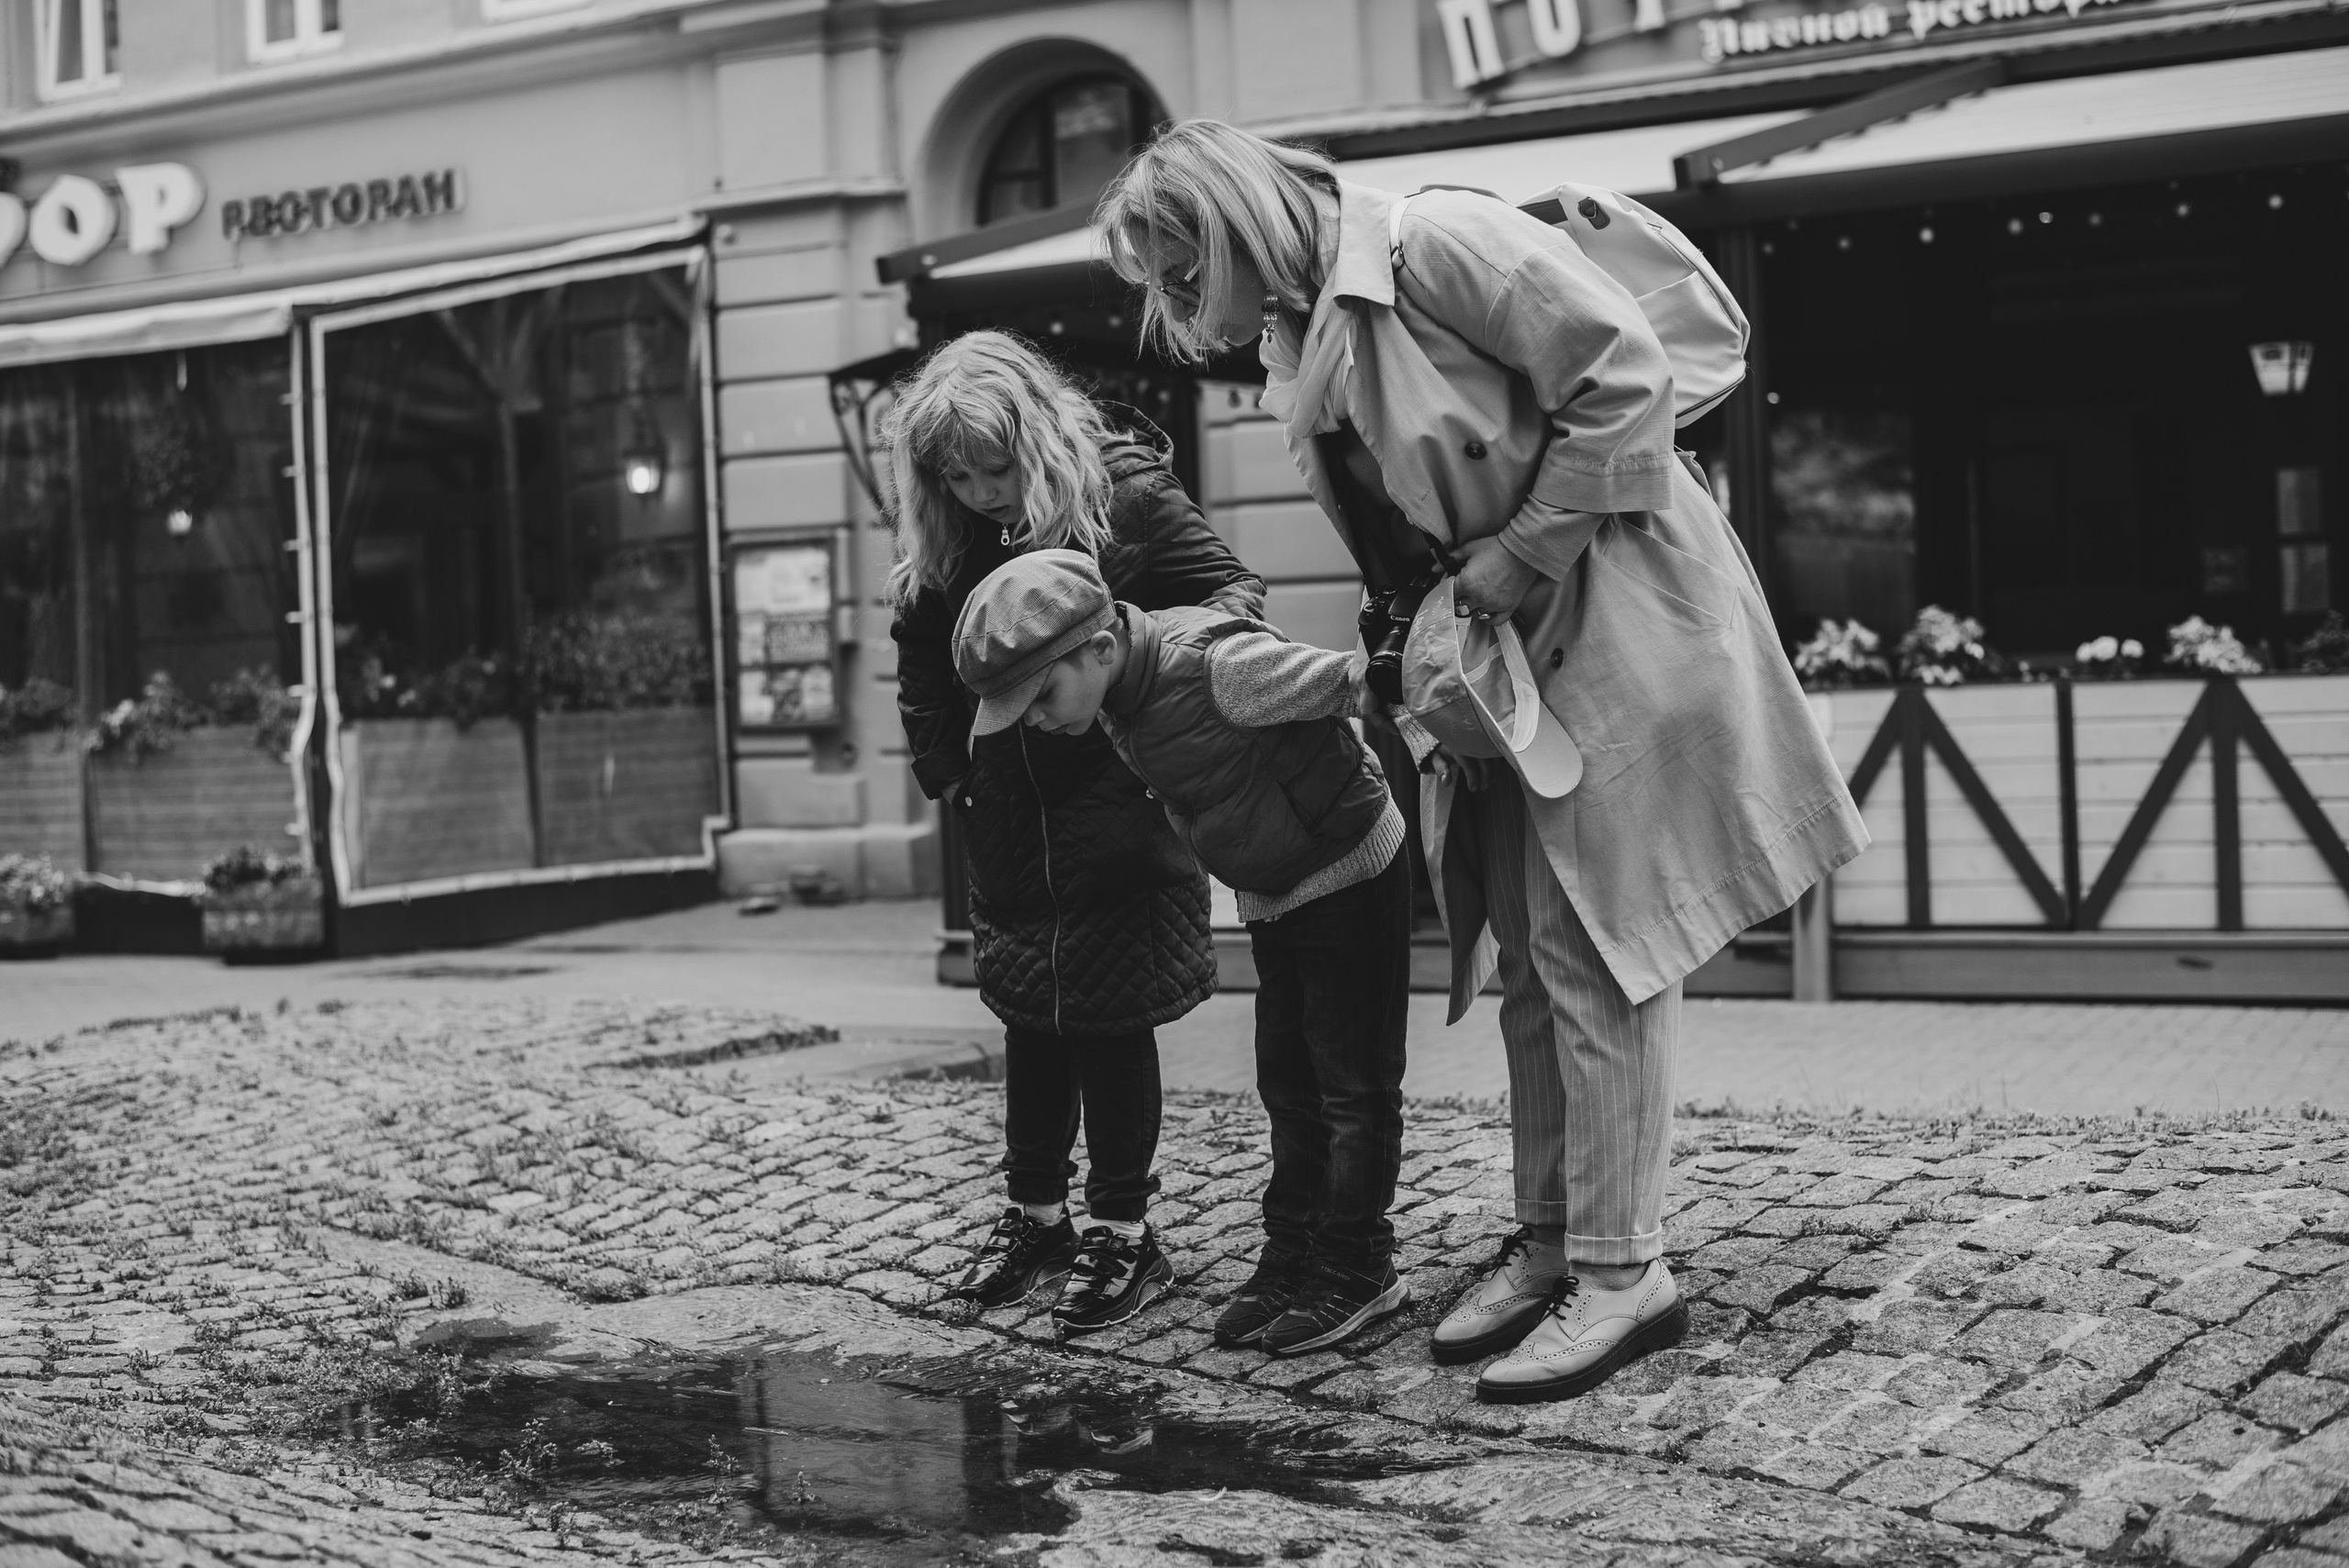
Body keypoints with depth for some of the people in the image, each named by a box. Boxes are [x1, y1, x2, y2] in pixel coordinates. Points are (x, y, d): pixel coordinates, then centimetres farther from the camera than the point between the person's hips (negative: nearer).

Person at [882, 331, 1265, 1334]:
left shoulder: (1127, 498, -11)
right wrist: (945, 772, 5)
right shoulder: (944, 549, 2)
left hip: (1119, 813, -5)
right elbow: (921, 673, 14)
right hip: (1008, 828, 5)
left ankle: (1124, 1232, 11)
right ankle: (1034, 1217, 26)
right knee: (1029, 1019, 13)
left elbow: (1235, 590, -11)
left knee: (1112, 1018, -1)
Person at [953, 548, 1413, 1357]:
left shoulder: (1216, 663, -31)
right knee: (1288, 1080, 12)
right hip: (1271, 896, 8)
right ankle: (1293, 1255, 21)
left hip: (1353, 876, -8)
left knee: (1354, 1080, 0)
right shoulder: (1122, 701, -4)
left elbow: (1354, 684, -24)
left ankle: (1357, 1269, 8)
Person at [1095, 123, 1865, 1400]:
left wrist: (1523, 551, -18)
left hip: (1611, 612, -8)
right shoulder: (1299, 345, 10)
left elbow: (1626, 380, -20)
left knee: (1590, 943, -7)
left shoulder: (1435, 244, -16)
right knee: (1531, 953, 10)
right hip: (1500, 639, 8)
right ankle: (1548, 1243, 18)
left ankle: (1622, 1273, -1)